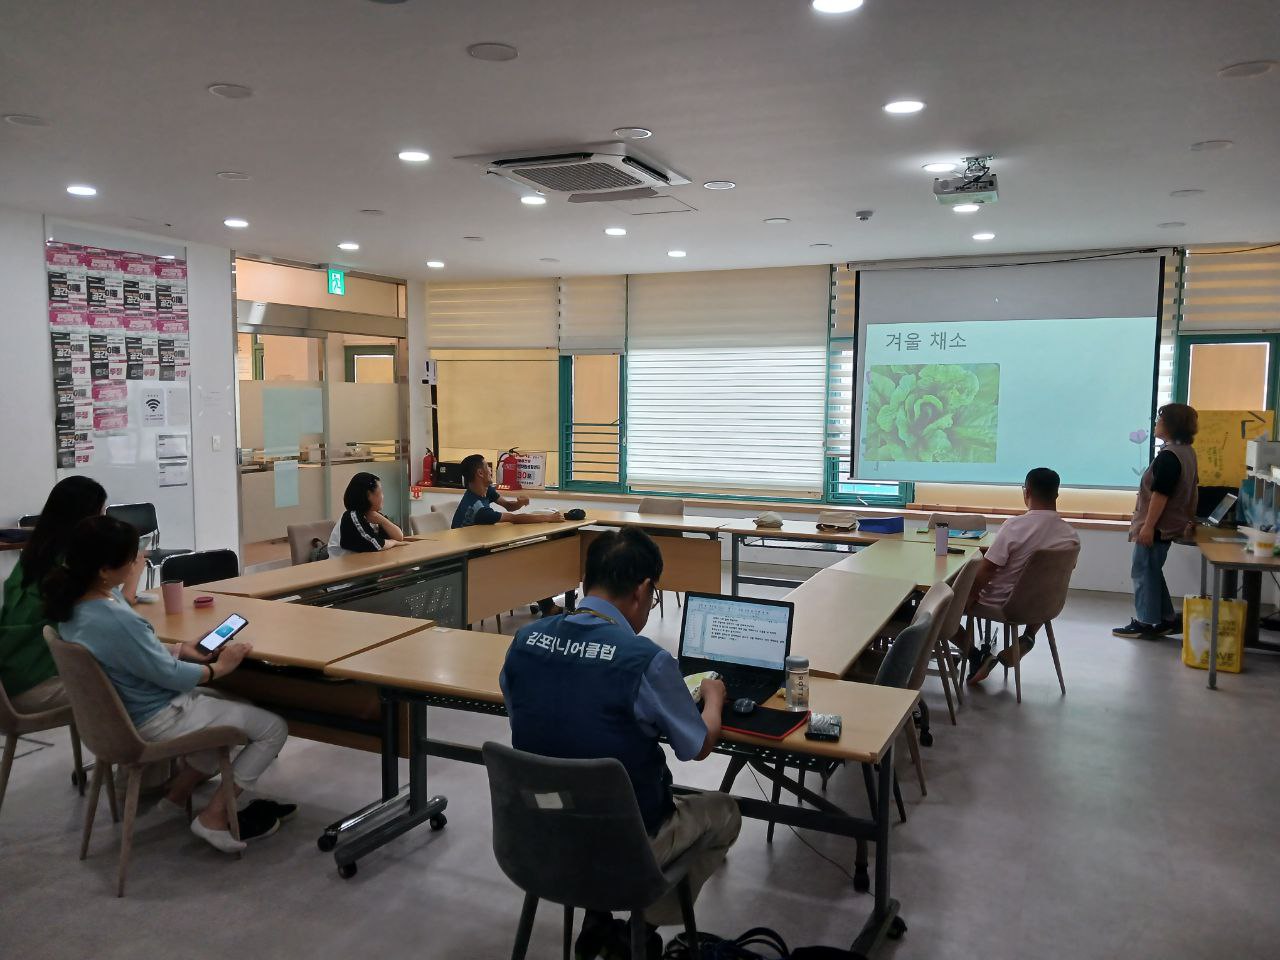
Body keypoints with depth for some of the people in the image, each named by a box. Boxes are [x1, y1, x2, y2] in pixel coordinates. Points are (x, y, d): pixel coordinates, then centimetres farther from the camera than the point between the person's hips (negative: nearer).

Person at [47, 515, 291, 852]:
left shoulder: (73, 602, -5)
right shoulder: (115, 620, -34)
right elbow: (170, 676, -21)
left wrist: (179, 649, 3)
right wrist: (218, 667, -5)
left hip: (125, 710, 10)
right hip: (156, 719, -10)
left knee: (233, 707, 26)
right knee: (273, 728, -2)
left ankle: (180, 790, 22)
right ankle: (214, 819, 3)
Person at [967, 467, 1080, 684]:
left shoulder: (1014, 526, -25)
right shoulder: (1072, 535, -10)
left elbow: (986, 571, -21)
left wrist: (970, 599, -2)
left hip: (1000, 603, -5)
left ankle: (979, 656, 8)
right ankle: (1028, 638, 23)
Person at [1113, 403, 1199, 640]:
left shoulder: (1168, 456, -21)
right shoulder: (1186, 451, 11)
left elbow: (1160, 494, -23)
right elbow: (1190, 487, 20)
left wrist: (1148, 526, -21)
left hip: (1157, 526, -10)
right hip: (1169, 524, 10)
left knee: (1143, 572, -1)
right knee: (1152, 572, 17)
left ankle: (1145, 624, 6)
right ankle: (1167, 620, 22)